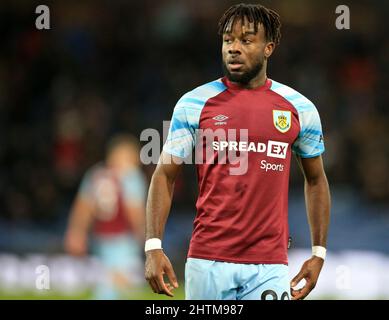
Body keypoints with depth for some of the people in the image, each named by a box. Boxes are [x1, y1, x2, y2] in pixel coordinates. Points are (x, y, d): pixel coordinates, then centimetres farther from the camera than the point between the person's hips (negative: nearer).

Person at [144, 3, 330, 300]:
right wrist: (153, 247, -5)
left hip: (270, 266, 1)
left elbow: (316, 180, 17)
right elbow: (165, 176, 5)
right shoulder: (194, 104, 3)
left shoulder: (300, 108, 6)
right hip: (208, 262, -1)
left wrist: (318, 253, 10)